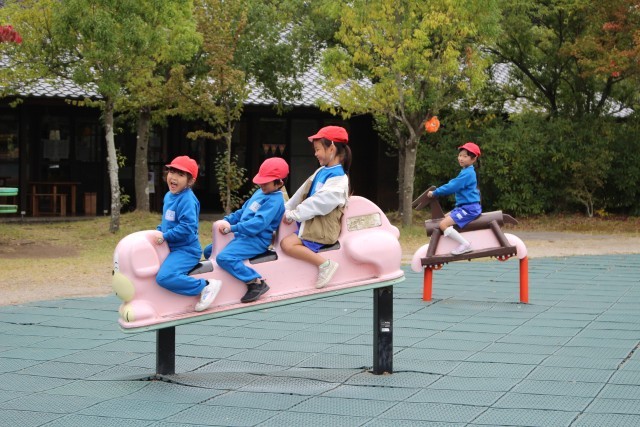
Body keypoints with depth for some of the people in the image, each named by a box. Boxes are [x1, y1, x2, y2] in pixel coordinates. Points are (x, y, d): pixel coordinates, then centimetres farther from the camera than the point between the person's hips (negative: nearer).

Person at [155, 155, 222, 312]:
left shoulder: (187, 200, -18)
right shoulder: (168, 196, 11)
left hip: (186, 250, -10)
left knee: (164, 277, -30)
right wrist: (159, 232, 8)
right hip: (171, 248, 10)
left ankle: (205, 286, -17)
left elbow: (187, 228, -27)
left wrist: (165, 236, -23)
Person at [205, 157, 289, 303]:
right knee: (209, 251, 16)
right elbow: (243, 211, 23)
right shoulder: (260, 193, 15)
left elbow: (258, 223, -27)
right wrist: (226, 220, 6)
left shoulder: (274, 201, -16)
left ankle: (256, 282, -24)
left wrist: (232, 228, -29)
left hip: (256, 240, -10)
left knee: (224, 257, -31)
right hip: (243, 236, 10)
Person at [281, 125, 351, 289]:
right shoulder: (321, 171, 12)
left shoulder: (338, 179, -17)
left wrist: (292, 214, -18)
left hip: (322, 229, -10)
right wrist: (286, 209, 9)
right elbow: (303, 193, 16)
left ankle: (324, 264, -21)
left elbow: (319, 203, -23)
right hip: (309, 223, 10)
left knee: (287, 244, -25)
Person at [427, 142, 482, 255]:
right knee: (445, 217, 24)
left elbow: (452, 187, -20)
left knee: (443, 224, -18)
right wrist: (437, 191, 15)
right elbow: (453, 185, 22)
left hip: (469, 208, -11)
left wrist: (435, 193, -11)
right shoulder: (466, 171, 15)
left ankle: (464, 244, -19)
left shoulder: (467, 173, -17)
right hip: (464, 206, 11)